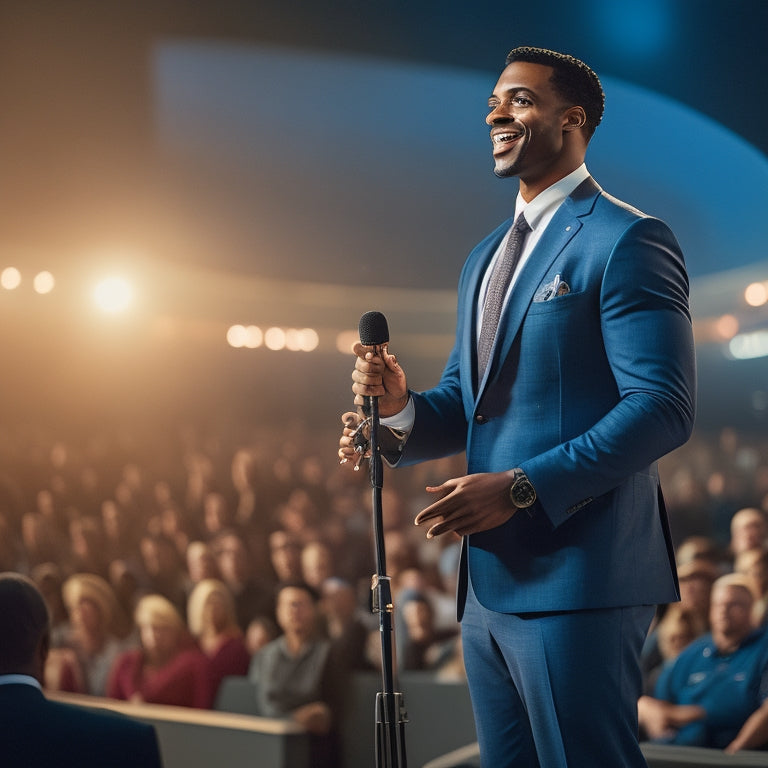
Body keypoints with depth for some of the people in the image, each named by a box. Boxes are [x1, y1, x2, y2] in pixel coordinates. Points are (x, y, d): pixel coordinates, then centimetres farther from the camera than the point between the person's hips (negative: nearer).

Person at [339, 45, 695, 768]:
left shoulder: (625, 240, -8)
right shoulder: (486, 256, 21)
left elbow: (662, 408, -16)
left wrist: (522, 487, -21)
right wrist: (399, 410, 0)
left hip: (575, 574, -9)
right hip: (489, 576, 9)